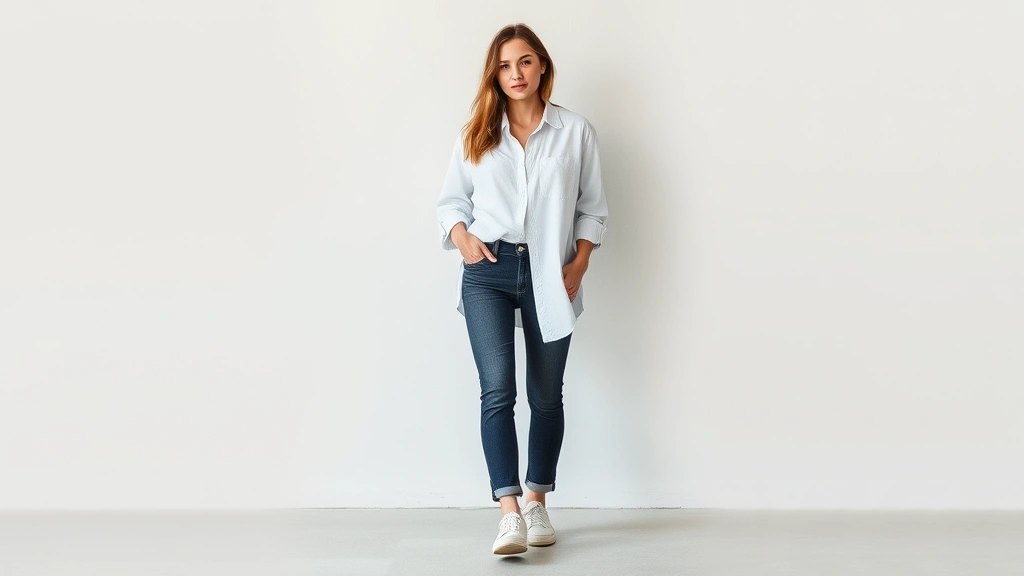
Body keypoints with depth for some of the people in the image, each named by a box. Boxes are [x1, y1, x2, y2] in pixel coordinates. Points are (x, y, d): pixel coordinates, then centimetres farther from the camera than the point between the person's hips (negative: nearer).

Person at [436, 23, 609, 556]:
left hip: (549, 274, 0)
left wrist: (579, 264, -4)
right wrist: (461, 235, -6)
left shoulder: (575, 131, 5)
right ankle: (509, 512, -16)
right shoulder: (475, 134, 9)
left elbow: (592, 207, 7)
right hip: (488, 272, 0)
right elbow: (451, 199, 14)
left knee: (546, 395, 9)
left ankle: (537, 502, 24)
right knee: (497, 390, -13)